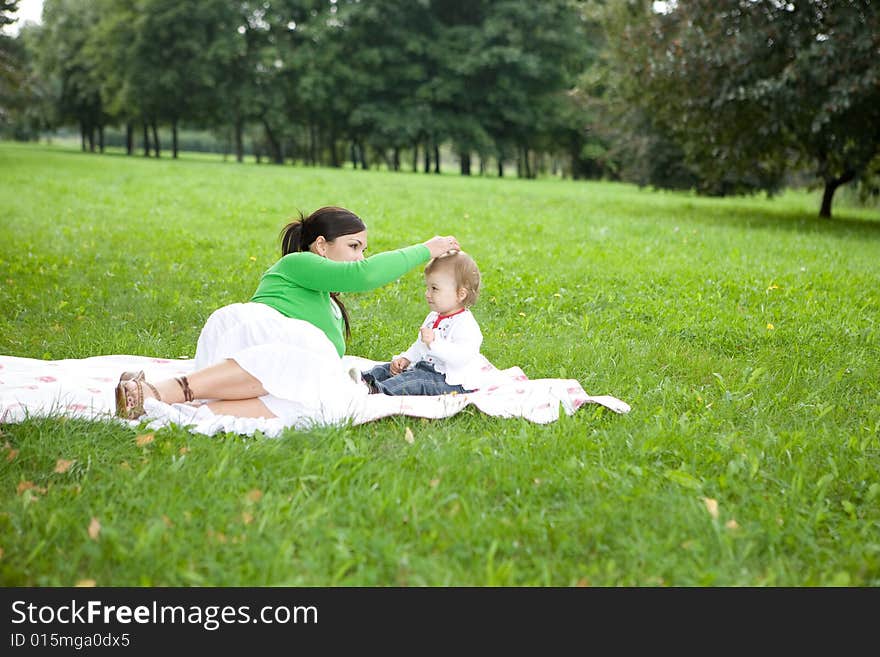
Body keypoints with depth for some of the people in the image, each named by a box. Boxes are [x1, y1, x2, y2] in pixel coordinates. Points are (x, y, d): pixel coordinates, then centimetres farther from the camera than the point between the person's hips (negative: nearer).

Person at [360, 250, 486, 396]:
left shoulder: (465, 325, -18)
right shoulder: (433, 317, 15)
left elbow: (460, 357, -33)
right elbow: (420, 346, 25)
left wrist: (434, 342, -39)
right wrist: (405, 359, 8)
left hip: (452, 382, -10)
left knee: (416, 379, -31)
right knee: (388, 368, 4)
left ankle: (378, 390, -43)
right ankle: (364, 379, -14)